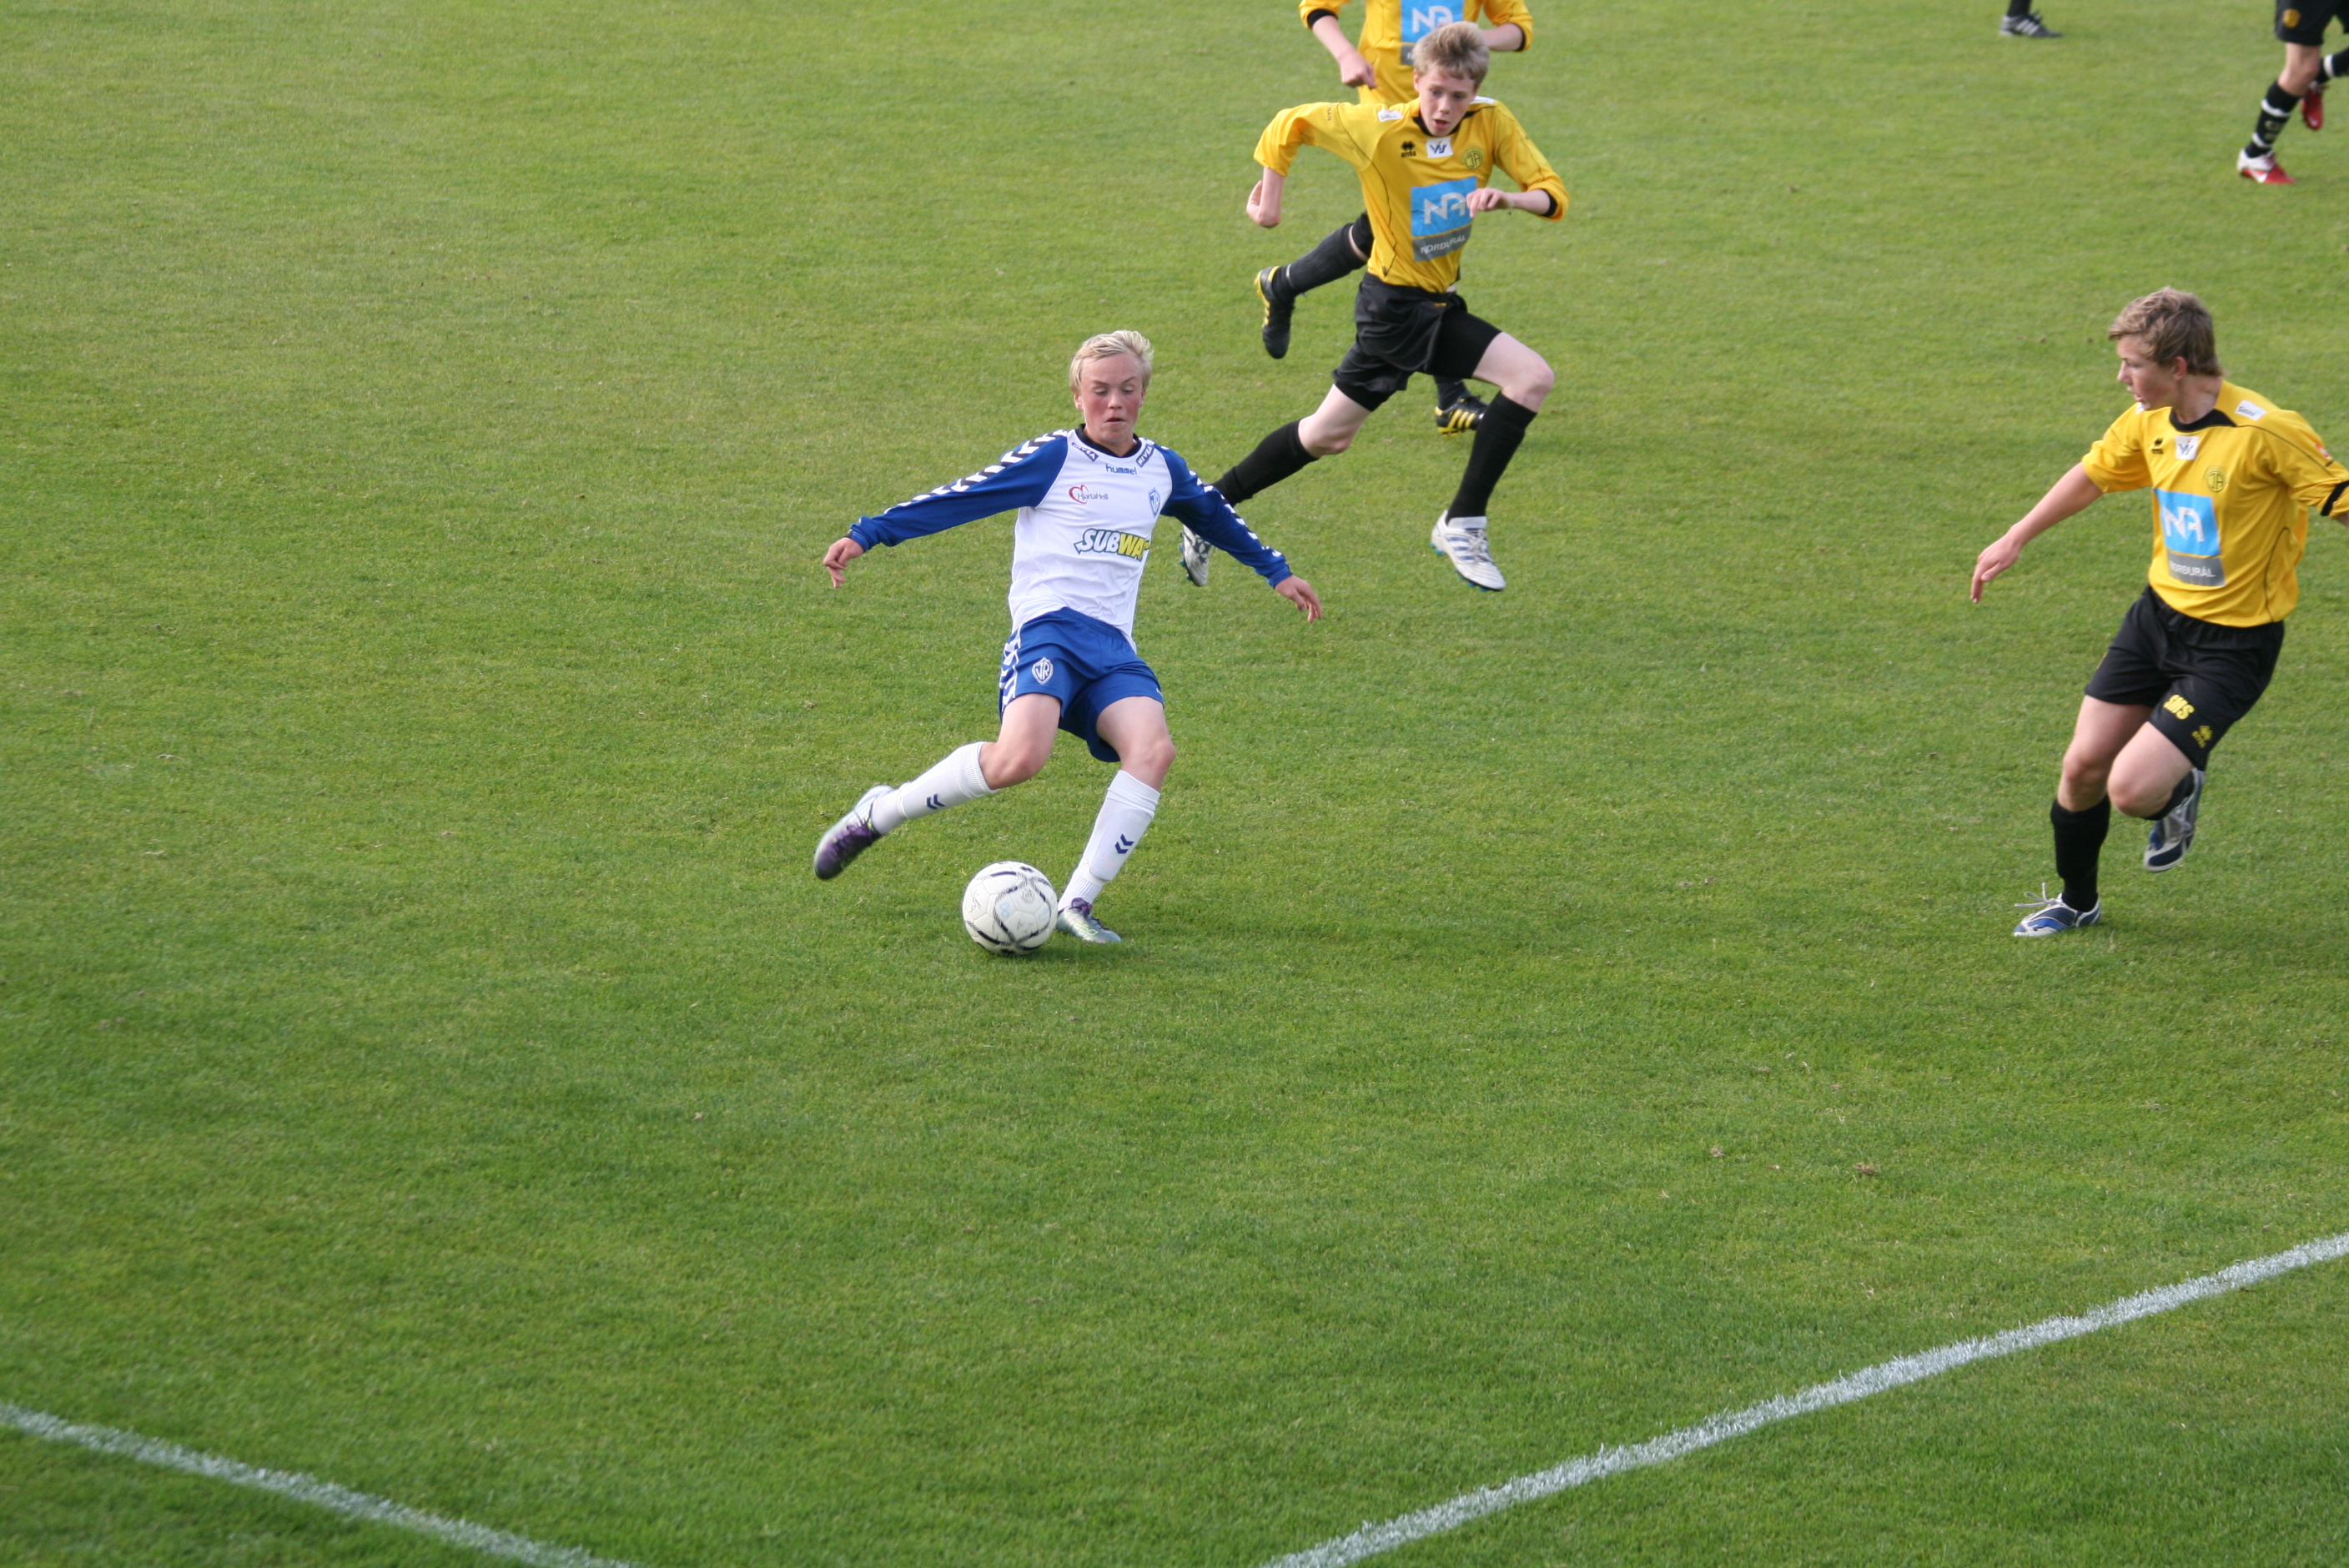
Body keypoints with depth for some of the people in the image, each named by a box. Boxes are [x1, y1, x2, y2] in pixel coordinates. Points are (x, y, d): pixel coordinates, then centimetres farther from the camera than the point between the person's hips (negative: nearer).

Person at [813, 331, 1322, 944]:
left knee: (1153, 749, -25)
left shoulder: (1163, 471, 18)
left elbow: (1215, 516, 39)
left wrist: (1277, 571, 47)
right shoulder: (1053, 458, 2)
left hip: (1113, 647, 5)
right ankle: (876, 814, -8)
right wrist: (866, 536, -3)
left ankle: (1077, 904, -22)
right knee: (1020, 757, -31)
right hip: (1048, 625, -5)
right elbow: (959, 499, 1)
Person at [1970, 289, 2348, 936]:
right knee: (2083, 767, 9)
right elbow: (2093, 474, 17)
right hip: (2158, 615, 7)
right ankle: (2076, 901, 35)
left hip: (2231, 643, -7)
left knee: (2132, 788, -16)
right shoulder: (2150, 422, -1)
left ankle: (2179, 791, 21)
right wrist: (2015, 539, 23)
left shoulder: (2265, 432, -24)